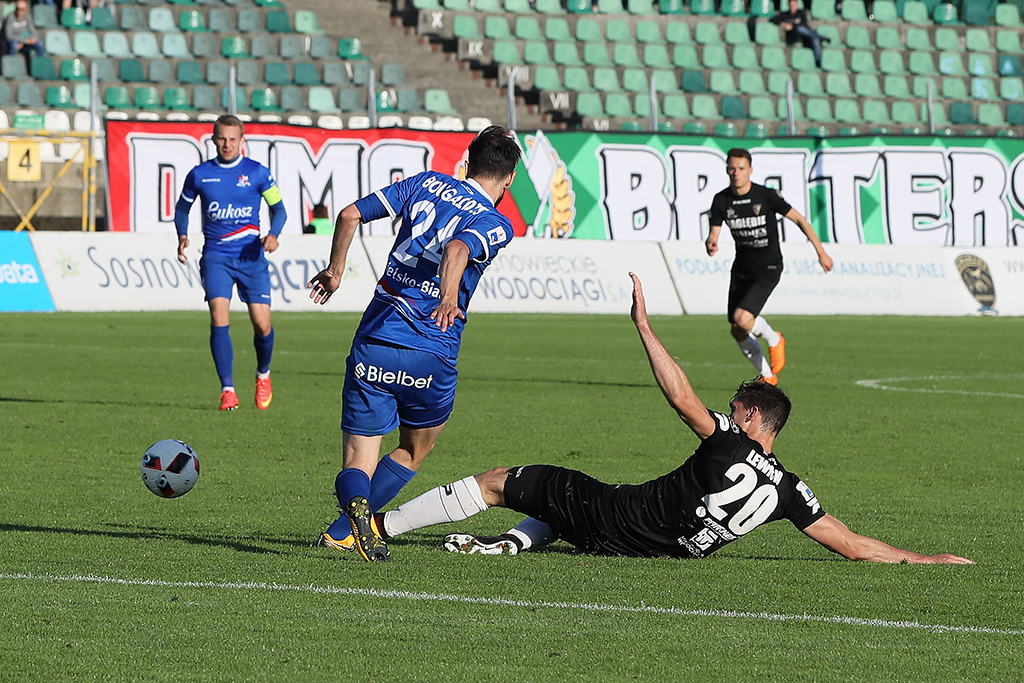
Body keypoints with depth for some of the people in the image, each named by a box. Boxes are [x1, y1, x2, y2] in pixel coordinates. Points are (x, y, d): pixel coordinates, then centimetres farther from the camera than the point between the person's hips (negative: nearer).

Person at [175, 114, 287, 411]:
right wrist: (182, 236, 0)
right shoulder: (200, 174, 5)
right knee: (219, 318, -17)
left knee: (262, 324, -5)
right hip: (216, 257, 0)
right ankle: (227, 389, -10)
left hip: (251, 256, 0)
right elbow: (182, 207, 19)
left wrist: (273, 234, -12)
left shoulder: (257, 173, 1)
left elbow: (278, 208, 8)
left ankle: (263, 374, 26)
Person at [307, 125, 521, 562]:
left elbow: (350, 214, 8)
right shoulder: (494, 224, -1)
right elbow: (457, 249, -24)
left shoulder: (426, 184, 12)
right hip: (431, 356, -3)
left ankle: (356, 504, -29)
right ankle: (342, 531, 6)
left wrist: (335, 270, 22)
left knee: (358, 461, 7)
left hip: (372, 345, 3)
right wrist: (450, 296, -42)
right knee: (414, 450, 23)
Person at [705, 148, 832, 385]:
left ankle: (774, 340, 8)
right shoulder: (721, 201, -3)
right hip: (741, 268, 5)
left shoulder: (766, 196, -14)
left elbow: (799, 219, -4)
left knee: (742, 318, -24)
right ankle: (768, 377, 26)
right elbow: (714, 233, -2)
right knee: (738, 333, 5)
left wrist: (821, 252, -2)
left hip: (767, 269, -5)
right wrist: (711, 244, -28)